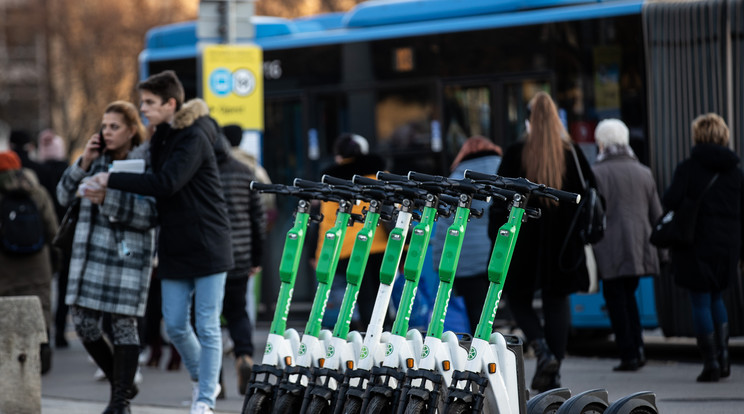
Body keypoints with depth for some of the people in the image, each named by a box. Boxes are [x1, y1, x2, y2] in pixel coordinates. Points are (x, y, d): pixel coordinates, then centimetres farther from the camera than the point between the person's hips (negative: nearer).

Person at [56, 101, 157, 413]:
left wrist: (107, 198, -22)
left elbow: (150, 214, -13)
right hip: (92, 252, 5)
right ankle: (121, 383, 22)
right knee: (83, 321, 3)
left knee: (124, 323, -4)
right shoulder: (96, 158, 12)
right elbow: (65, 195, 9)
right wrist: (83, 163, -5)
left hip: (128, 253, -5)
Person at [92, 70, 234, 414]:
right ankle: (201, 380, 28)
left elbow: (167, 183, -25)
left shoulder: (194, 138, -14)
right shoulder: (161, 137, 12)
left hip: (207, 244, -7)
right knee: (175, 326, 6)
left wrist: (112, 180, -21)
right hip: (174, 247, 7)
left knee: (207, 326, -3)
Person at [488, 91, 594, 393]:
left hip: (524, 240, -2)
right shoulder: (573, 153, 2)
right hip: (564, 242, 2)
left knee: (519, 298, 12)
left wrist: (497, 240, 0)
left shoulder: (515, 154, -5)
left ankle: (543, 351, -12)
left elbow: (501, 201, -6)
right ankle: (554, 375, 6)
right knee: (557, 301, 9)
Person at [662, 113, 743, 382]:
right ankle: (722, 354, 7)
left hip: (697, 244, -4)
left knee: (700, 302, 2)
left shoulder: (688, 167, -8)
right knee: (716, 298, 20)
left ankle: (711, 364, -1)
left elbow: (671, 201, -15)